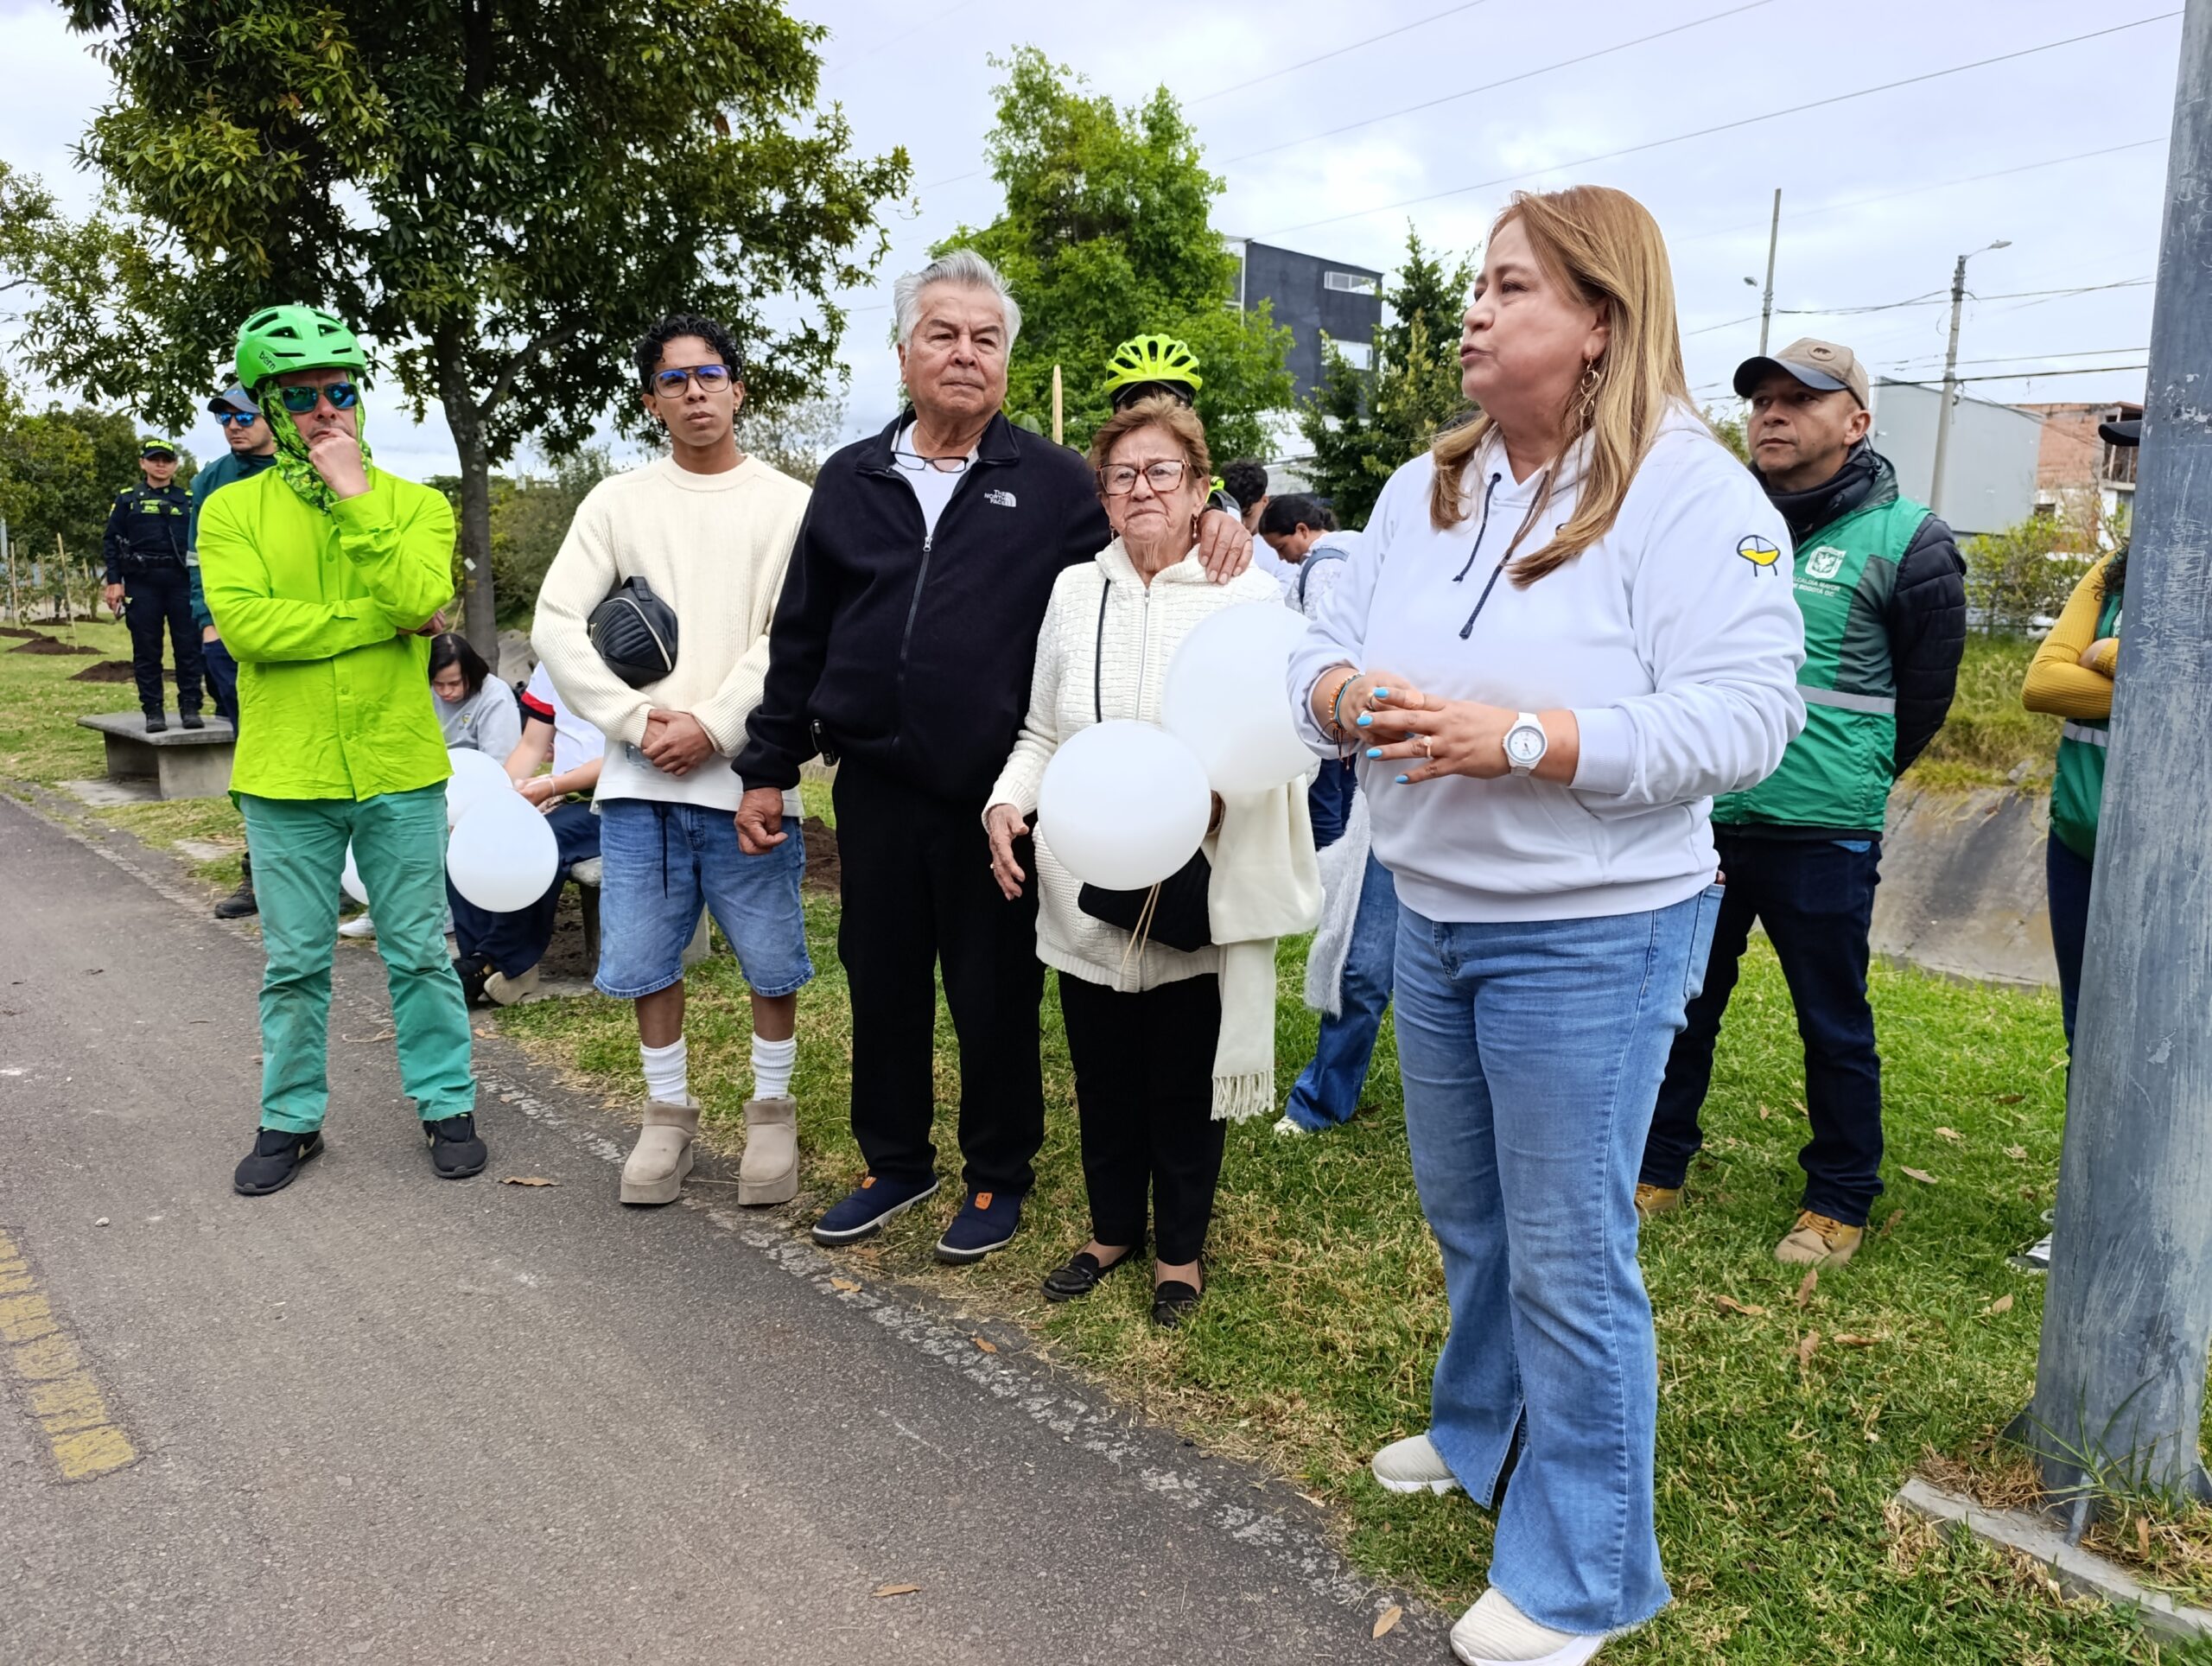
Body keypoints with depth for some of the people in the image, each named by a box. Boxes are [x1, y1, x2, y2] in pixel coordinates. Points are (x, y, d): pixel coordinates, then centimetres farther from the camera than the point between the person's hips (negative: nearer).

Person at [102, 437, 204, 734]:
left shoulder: (189, 500, 12)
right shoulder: (127, 500, 10)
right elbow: (111, 542, 7)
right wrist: (114, 582, -2)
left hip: (182, 581, 0)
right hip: (142, 583, 0)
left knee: (188, 647, -1)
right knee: (146, 650, 1)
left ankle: (190, 707, 4)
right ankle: (153, 710, 5)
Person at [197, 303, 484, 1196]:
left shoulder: (415, 504, 2)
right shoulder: (232, 511, 1)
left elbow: (420, 598, -17)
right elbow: (245, 623, -15)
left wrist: (357, 496, -17)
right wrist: (386, 621, -16)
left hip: (398, 771, 0)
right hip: (285, 777, 1)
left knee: (419, 953, 9)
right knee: (295, 964, 11)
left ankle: (446, 1105, 23)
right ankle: (291, 1118, 27)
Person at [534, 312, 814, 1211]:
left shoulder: (789, 503, 3)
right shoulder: (617, 502, 9)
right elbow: (558, 623, 2)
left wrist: (714, 727, -13)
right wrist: (635, 718, -9)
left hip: (748, 776, -2)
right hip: (641, 778, 2)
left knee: (772, 962, 6)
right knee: (644, 960, 10)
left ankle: (772, 1112, 26)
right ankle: (669, 1115, 28)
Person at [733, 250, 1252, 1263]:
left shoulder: (1050, 482, 1)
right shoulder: (851, 480, 9)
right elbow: (799, 635, 11)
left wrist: (1205, 526, -13)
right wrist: (768, 767, 9)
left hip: (997, 792, -3)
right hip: (875, 788, 3)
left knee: (995, 994, 8)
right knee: (882, 985, 14)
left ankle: (998, 1174, 28)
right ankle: (895, 1161, 34)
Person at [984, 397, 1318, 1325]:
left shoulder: (1250, 596, -3)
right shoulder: (1074, 592, 8)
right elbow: (1042, 731, 13)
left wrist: (1213, 791, -24)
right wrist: (1009, 799, -5)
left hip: (1196, 891, -3)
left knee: (1184, 1082, 10)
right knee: (1102, 1076, 16)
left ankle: (1180, 1249, 30)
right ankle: (1112, 1229, 37)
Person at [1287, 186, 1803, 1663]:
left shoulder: (1692, 492, -13)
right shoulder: (1428, 488, 7)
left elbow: (1741, 715, -22)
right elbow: (1329, 651, 8)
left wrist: (1518, 738, -29)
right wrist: (1349, 696, -16)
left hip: (1592, 934, -7)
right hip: (1433, 916, 7)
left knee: (1567, 1257, 3)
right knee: (1466, 1216, 23)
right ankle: (1480, 1431, 48)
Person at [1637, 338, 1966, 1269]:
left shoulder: (1904, 541, -3)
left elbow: (1924, 695, 6)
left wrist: (1850, 781, 11)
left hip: (1822, 841, -3)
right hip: (1701, 819, 4)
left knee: (1834, 1026, 9)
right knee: (1680, 1006, 13)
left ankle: (1840, 1202, 26)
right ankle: (1656, 1171, 30)